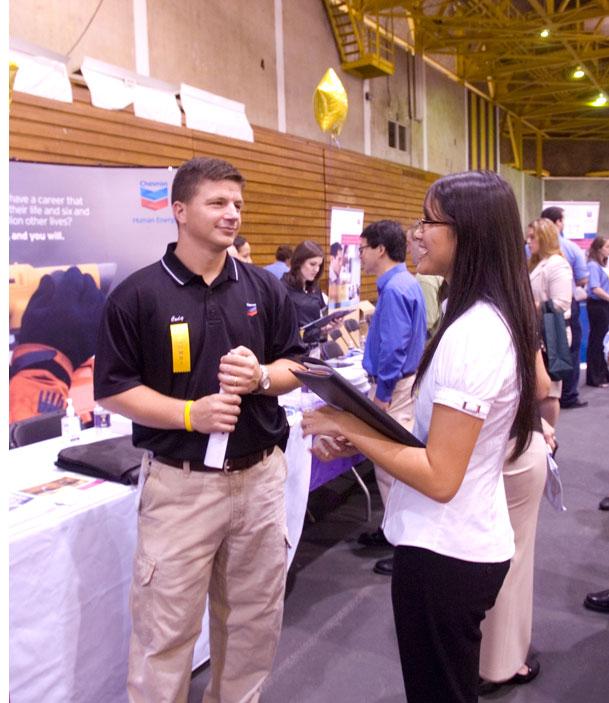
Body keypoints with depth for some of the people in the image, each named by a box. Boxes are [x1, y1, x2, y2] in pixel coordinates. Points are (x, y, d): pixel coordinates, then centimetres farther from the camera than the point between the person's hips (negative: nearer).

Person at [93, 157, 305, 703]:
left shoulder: (265, 288, 4)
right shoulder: (138, 294, -7)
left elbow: (296, 367, 9)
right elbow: (113, 388, -6)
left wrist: (261, 377, -14)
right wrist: (190, 413, -19)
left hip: (260, 475, 4)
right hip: (180, 482, -4)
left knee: (255, 619, 19)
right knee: (166, 629, 7)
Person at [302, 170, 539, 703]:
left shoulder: (470, 334, -26)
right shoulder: (498, 319, 5)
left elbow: (439, 478, -25)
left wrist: (348, 427, -18)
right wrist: (366, 432, 3)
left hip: (443, 553, -9)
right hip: (472, 542, 9)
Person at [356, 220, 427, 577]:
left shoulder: (394, 289, -20)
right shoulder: (405, 282, 11)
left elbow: (394, 347, -24)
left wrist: (382, 394, -21)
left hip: (394, 386, -10)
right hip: (403, 379, 10)